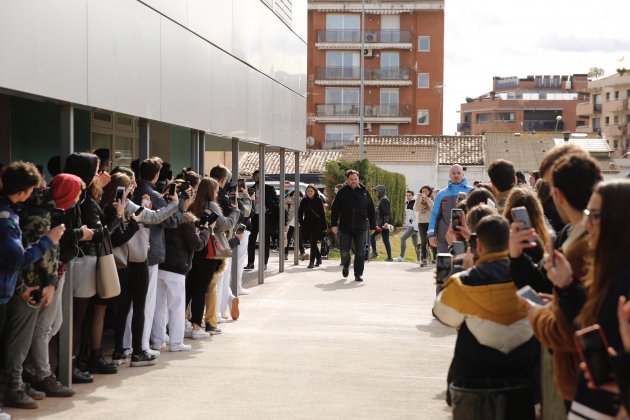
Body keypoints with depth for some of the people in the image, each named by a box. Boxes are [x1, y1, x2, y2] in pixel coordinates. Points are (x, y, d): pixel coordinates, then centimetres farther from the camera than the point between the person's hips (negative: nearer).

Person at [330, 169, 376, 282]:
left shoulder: (364, 192, 4)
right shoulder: (342, 192, 1)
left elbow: (371, 210, 8)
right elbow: (335, 209, 2)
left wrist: (373, 226, 7)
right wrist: (334, 224, -5)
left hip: (361, 228, 0)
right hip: (345, 227, 0)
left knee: (360, 253, -1)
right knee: (344, 251, 4)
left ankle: (358, 274, 7)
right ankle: (346, 266, 34)